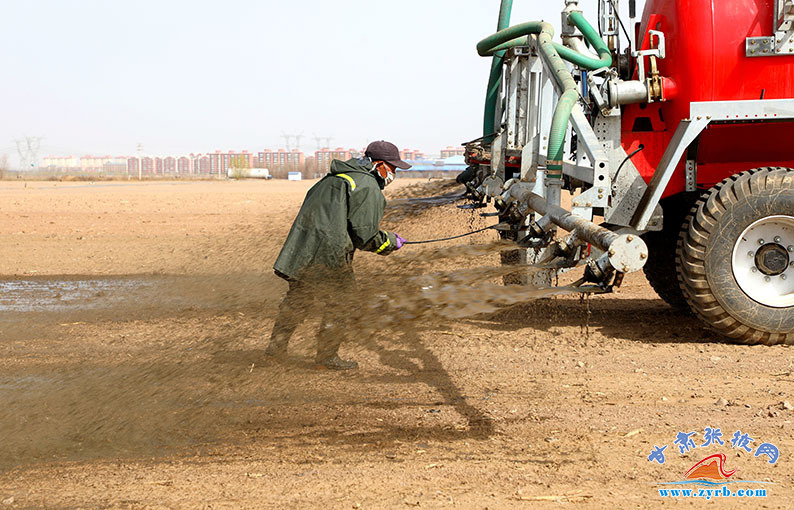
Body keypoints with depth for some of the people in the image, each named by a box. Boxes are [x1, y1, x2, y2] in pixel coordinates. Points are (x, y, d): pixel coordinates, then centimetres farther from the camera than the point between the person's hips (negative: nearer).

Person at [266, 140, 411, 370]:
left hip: (301, 251, 9)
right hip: (327, 257, -9)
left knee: (297, 299, 21)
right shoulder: (368, 188, -8)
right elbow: (366, 237, -12)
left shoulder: (333, 178, 21)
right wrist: (391, 241, 6)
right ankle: (327, 356, 19)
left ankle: (277, 346, 30)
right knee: (339, 304, 8)